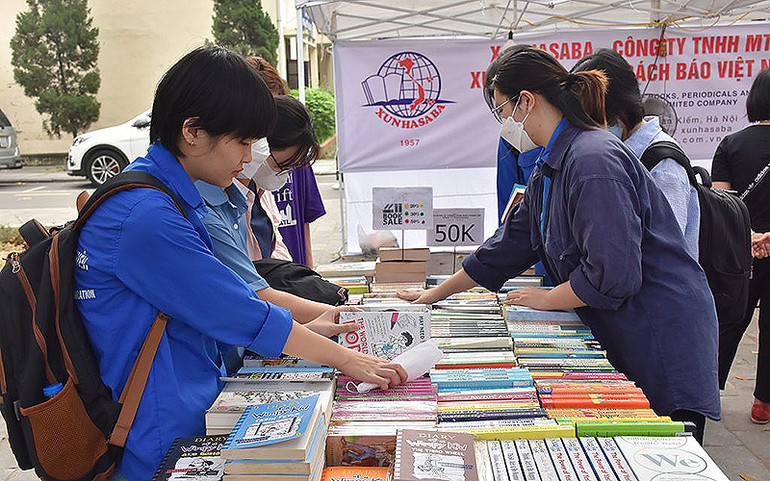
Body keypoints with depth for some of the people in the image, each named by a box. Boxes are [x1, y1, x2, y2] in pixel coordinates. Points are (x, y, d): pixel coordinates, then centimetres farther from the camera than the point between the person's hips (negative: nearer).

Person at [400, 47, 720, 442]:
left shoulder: (593, 160, -22)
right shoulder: (548, 170, 9)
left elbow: (612, 274, -27)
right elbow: (507, 248, 17)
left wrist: (545, 298, -9)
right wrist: (432, 296, 20)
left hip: (664, 346, -9)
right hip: (621, 342, 9)